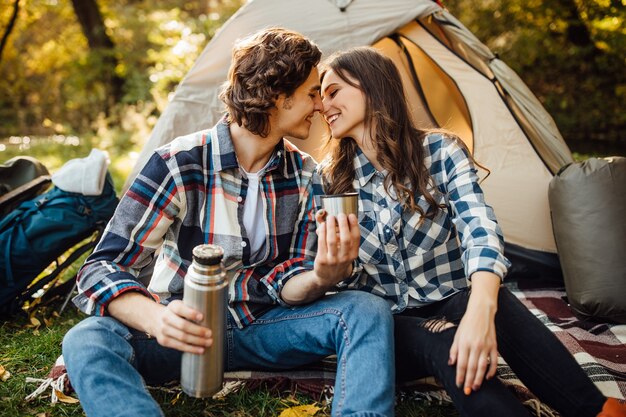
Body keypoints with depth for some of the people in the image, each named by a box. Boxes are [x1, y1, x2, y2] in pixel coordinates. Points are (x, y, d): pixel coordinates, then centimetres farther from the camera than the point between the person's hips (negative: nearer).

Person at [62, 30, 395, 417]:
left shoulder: (305, 175, -3)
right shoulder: (178, 164, -16)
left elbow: (285, 283, -4)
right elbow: (103, 267, -18)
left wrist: (320, 277, -30)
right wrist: (155, 318, -40)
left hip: (262, 327, 3)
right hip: (187, 329, -2)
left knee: (369, 312, -21)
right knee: (87, 342, -33)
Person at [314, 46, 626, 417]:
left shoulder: (441, 150, -6)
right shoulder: (328, 181, -2)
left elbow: (480, 229, -24)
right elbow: (337, 281, -1)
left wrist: (480, 308, -42)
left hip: (449, 306, 0)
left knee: (496, 303, -35)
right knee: (442, 346, -34)